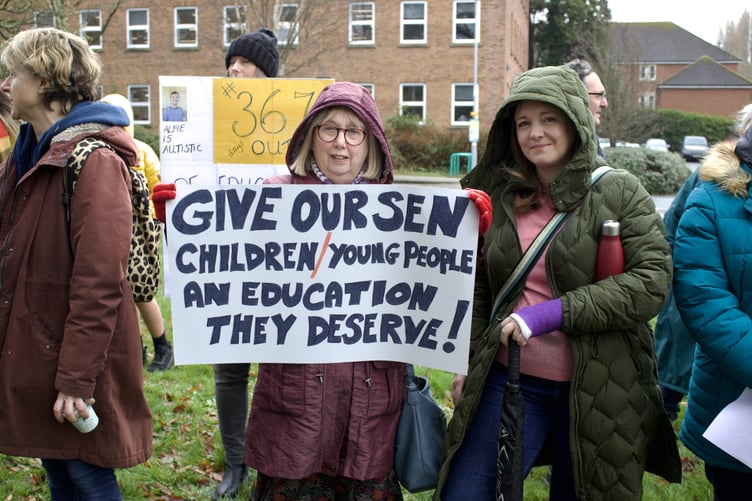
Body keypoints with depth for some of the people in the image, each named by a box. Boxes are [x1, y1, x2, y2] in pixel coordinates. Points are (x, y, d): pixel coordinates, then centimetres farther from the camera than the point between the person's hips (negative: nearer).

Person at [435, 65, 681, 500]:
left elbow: (653, 281, -13)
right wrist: (466, 364, 5)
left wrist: (555, 312, -19)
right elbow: (477, 287, 12)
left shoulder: (618, 192, -4)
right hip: (508, 381, 3)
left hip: (597, 390, -2)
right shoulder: (500, 196, 6)